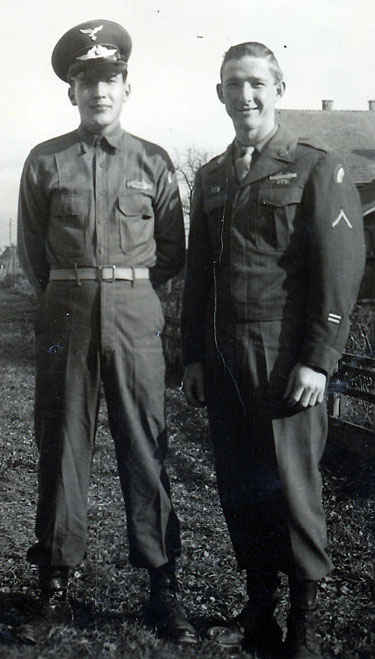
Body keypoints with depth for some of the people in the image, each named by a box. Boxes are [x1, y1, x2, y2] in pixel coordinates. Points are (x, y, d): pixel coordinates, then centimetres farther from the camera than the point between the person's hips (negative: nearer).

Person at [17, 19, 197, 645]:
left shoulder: (153, 162, 6)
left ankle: (161, 583, 8)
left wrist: (129, 290, 9)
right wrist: (69, 295, 13)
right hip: (64, 316, 1)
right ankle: (55, 570, 22)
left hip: (135, 316, 0)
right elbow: (32, 249, 11)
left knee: (145, 446, 0)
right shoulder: (45, 162, 5)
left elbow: (173, 251, 11)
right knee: (61, 441, 7)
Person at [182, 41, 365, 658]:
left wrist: (317, 360, -14)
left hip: (284, 355, -5)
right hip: (222, 356, 6)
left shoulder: (319, 168, -1)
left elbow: (340, 270, -8)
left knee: (291, 485, 0)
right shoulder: (211, 176, 16)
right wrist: (193, 356, 12)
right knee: (238, 487, 10)